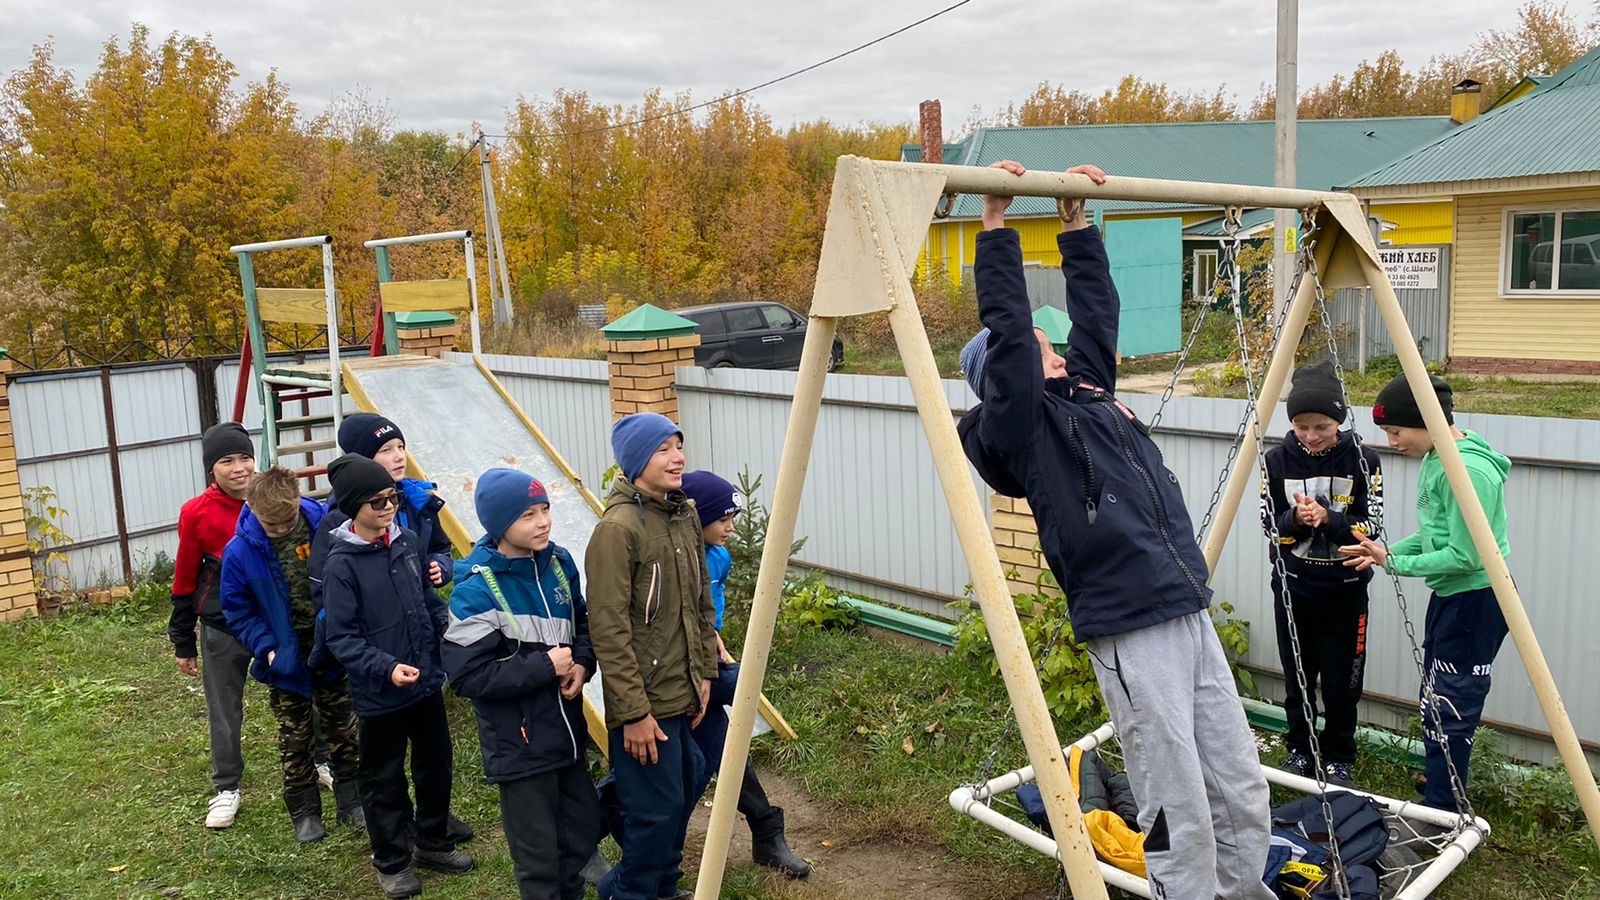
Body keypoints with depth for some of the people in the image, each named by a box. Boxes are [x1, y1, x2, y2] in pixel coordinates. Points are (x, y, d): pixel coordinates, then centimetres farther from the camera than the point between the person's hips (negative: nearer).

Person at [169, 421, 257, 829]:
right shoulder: (197, 514, -11)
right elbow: (185, 581, -2)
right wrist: (183, 642, 3)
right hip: (223, 628, -1)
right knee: (225, 711, 12)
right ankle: (227, 789, 28)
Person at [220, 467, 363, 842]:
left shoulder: (324, 525, -16)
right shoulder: (240, 552, -17)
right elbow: (237, 610, -4)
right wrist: (266, 647, -14)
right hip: (286, 657, -1)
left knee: (342, 726, 14)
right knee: (294, 738, 12)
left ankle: (352, 800, 29)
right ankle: (304, 811, 26)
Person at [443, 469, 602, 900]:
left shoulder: (559, 563, -2)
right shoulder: (477, 591, -20)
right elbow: (466, 675, -22)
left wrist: (582, 664, -7)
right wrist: (544, 666, -23)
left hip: (567, 729, 6)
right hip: (520, 743, -6)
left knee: (583, 828, 21)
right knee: (538, 854, 8)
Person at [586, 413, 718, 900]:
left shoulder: (685, 514, 5)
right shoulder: (617, 527, -19)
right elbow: (609, 631, -21)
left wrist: (705, 673, 9)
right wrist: (633, 713, -19)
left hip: (682, 693, 8)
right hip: (645, 703, -8)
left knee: (683, 792, 19)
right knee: (657, 808, 1)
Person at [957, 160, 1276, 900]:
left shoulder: (1089, 390, 17)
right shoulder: (1021, 426, -5)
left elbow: (1096, 311, 22)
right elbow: (1006, 325, -14)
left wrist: (1075, 222, 20)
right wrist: (996, 222, -12)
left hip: (1193, 620, 8)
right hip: (1131, 637, -8)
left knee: (1242, 793, 15)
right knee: (1180, 818, -1)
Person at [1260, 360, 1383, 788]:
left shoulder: (1363, 459, -9)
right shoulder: (1278, 459, -5)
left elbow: (1370, 526, -9)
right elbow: (1270, 524, -3)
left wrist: (1328, 519, -25)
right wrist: (1296, 519, -23)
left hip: (1345, 588, -1)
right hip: (1293, 586, 2)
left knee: (1342, 681, 6)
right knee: (1297, 677, 12)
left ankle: (1338, 757, 24)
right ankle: (1300, 749, 30)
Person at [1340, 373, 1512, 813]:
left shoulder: (1468, 470, -24)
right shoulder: (1436, 460, 7)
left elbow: (1465, 555, -23)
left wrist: (1394, 563, -16)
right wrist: (1391, 550, 2)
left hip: (1476, 599, -10)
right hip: (1448, 595, 10)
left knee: (1449, 708, -4)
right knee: (1434, 699, 17)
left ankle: (1441, 811, 6)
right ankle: (1441, 796, 30)